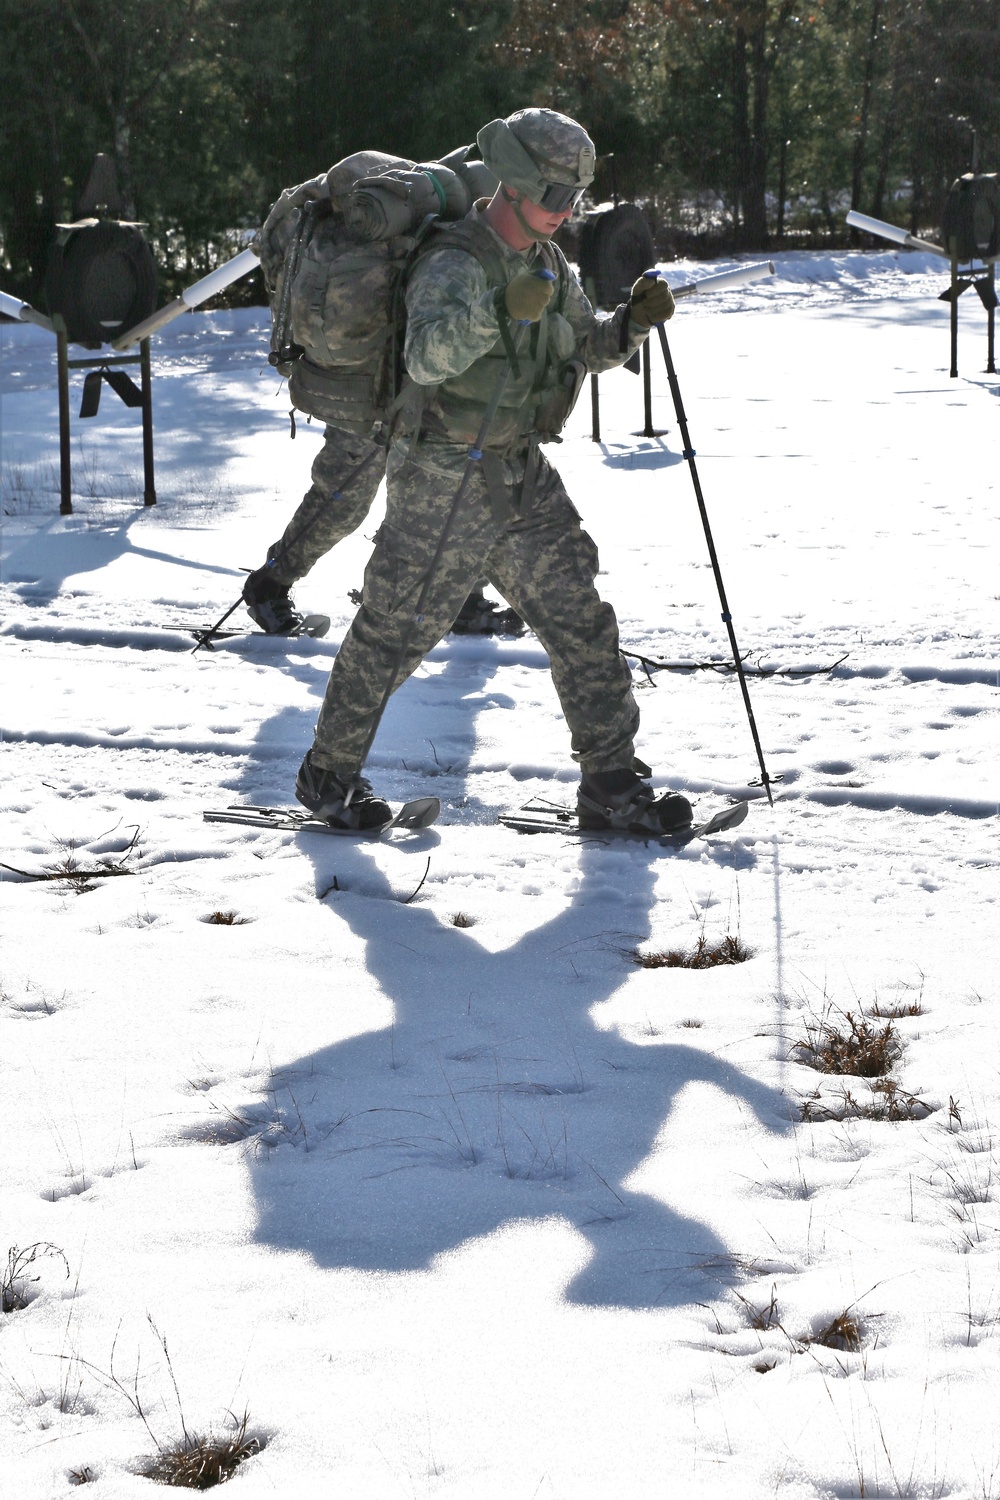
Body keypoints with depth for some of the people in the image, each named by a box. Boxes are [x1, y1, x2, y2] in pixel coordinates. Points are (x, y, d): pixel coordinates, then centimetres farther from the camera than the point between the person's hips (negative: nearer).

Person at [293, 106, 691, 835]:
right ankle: (329, 772, 19)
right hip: (445, 479, -8)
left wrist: (632, 321, -1)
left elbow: (585, 347, 19)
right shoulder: (455, 266, -18)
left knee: (581, 620, 4)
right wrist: (500, 310, -47)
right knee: (397, 629, 2)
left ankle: (612, 784, 10)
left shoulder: (547, 263, 9)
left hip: (522, 474, 8)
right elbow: (426, 359, -34)